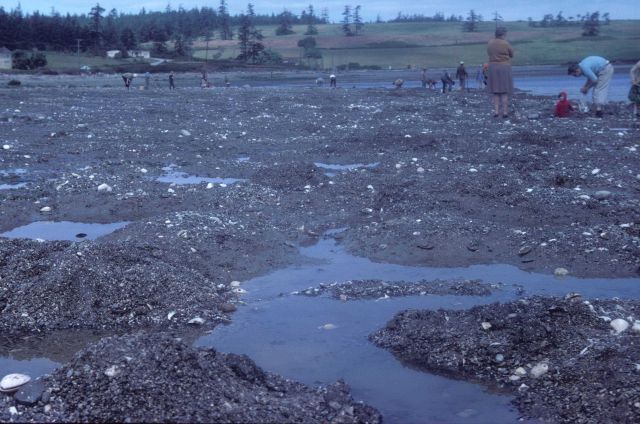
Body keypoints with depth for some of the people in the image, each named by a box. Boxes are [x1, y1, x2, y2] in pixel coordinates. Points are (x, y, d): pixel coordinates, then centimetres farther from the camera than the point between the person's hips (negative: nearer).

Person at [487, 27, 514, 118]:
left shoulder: (490, 44, 2)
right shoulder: (506, 44, -10)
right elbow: (511, 55, 4)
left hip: (493, 68, 4)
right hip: (504, 68, -4)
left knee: (496, 91, 10)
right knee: (505, 91, 0)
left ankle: (496, 111, 2)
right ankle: (505, 112, -2)